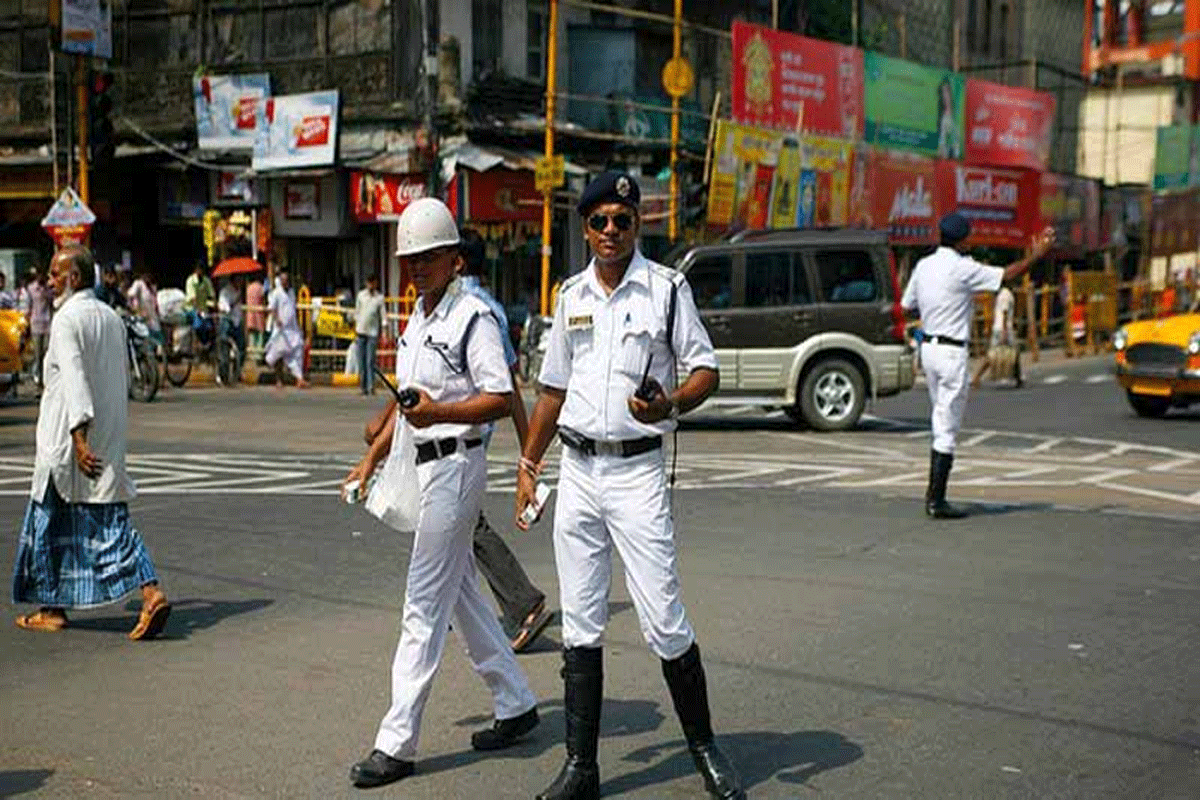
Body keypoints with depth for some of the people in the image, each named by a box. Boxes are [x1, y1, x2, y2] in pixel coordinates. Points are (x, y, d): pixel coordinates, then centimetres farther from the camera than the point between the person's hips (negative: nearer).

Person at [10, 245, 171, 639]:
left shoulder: (66, 320, -12)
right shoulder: (112, 318, 12)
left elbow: (74, 380, -22)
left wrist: (78, 437, -27)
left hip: (67, 442, -7)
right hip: (110, 443, 7)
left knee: (52, 524, 9)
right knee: (111, 521, 5)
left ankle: (52, 609, 19)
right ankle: (151, 593, -12)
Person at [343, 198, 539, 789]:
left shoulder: (472, 317, -12)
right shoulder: (417, 319, 16)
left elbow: (501, 399, -19)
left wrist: (439, 412, -31)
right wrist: (372, 458, 20)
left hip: (455, 466, -10)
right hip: (424, 466, 10)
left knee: (424, 605, -6)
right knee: (460, 593, 16)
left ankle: (397, 742, 0)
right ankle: (515, 704, 29)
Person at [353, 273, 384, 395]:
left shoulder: (379, 297, 3)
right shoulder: (361, 295, 8)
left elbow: (382, 316, 4)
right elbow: (356, 313, 14)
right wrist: (355, 329, 9)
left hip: (372, 333, -2)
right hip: (361, 331, 2)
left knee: (370, 361, -8)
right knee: (361, 361, 3)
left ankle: (371, 386, -9)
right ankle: (363, 386, 9)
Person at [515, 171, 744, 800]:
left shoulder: (667, 287, -1)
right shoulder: (572, 295, 12)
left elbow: (706, 371, -2)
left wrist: (669, 405, -22)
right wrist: (528, 463, 17)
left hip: (637, 470, -4)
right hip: (576, 470, 5)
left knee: (664, 622, -4)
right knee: (580, 625, 7)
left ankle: (704, 747, 15)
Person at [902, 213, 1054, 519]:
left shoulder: (923, 265, 7)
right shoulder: (963, 268, -14)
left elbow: (907, 306, 15)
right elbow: (1007, 275, -8)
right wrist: (1036, 255, 4)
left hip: (928, 347, 8)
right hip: (951, 352, -8)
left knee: (940, 424, 16)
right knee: (947, 428, -3)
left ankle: (933, 494, 17)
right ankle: (937, 501, -2)